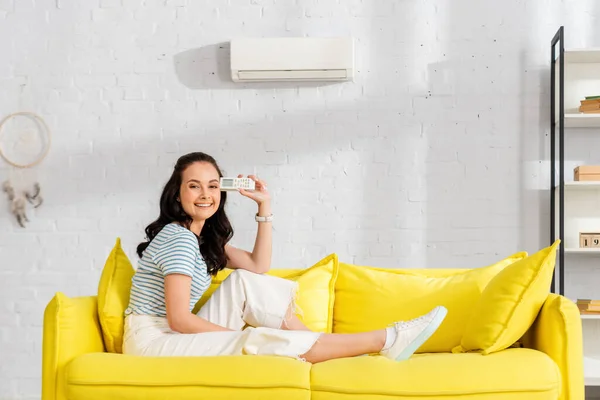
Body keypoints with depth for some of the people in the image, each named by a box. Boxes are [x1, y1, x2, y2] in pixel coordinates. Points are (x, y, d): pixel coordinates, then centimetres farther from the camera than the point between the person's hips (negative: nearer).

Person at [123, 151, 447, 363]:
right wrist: (239, 338, -14)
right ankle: (385, 340, -16)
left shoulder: (202, 236, 11)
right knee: (263, 340, -19)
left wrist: (264, 205, 3)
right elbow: (178, 319, -23)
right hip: (152, 342, -8)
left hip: (176, 336, 8)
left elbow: (258, 267, 8)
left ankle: (341, 353, -5)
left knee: (243, 282, -3)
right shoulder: (178, 237, -17)